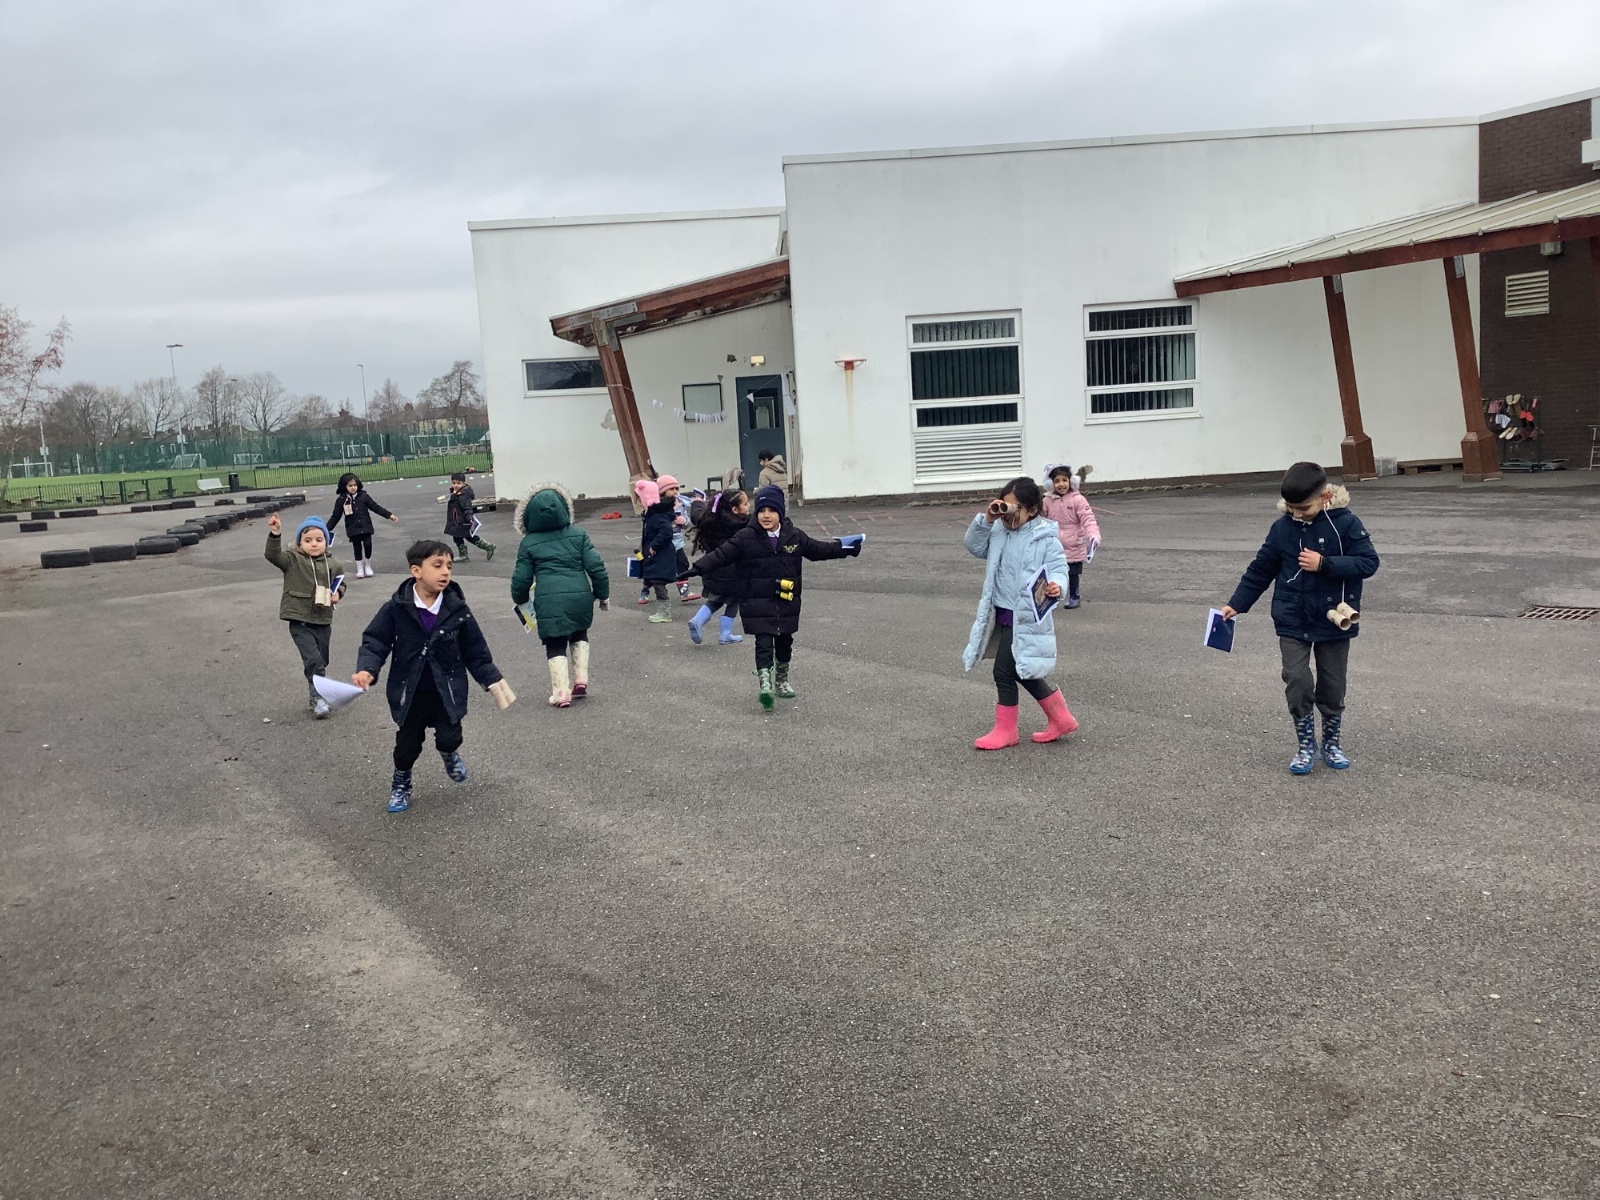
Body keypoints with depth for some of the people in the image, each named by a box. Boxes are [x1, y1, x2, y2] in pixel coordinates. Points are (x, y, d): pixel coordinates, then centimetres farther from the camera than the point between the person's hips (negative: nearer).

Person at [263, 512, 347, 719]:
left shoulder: (332, 564, 4)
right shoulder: (293, 560, -7)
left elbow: (340, 582, 20)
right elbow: (273, 555, -24)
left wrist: (338, 593, -1)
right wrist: (275, 534, -39)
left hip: (323, 621, 4)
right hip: (300, 622, -4)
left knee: (321, 661, 16)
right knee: (313, 660, -16)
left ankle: (316, 694, 33)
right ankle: (319, 698, -7)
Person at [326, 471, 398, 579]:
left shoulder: (363, 496, -2)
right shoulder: (341, 500, -4)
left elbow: (376, 507, 4)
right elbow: (336, 516, 1)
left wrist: (389, 515, 2)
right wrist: (327, 529, -1)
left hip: (366, 527, 1)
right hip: (353, 529, 0)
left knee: (368, 546, 0)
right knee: (357, 548, 6)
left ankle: (368, 567, 20)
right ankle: (360, 569, 18)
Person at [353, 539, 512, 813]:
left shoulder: (457, 609, -9)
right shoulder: (396, 608, -13)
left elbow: (475, 650, 0)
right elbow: (375, 641, -8)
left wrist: (494, 681, 0)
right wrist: (367, 670, -25)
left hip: (447, 690, 0)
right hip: (410, 692, 0)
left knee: (449, 737, -10)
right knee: (408, 742, 11)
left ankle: (449, 754, 28)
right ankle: (400, 783, 39)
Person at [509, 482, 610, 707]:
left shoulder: (529, 543, 4)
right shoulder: (577, 534, 6)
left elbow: (521, 578, 7)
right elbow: (596, 567, 2)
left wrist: (520, 600, 27)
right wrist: (603, 594, 14)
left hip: (548, 601, -2)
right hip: (580, 596, 2)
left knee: (555, 645, 11)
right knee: (579, 635, 27)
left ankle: (561, 692, 1)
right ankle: (580, 680, 15)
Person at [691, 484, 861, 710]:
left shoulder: (794, 536, 2)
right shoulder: (745, 538, -9)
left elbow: (818, 549, 16)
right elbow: (721, 555, -14)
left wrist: (844, 547, 20)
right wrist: (698, 569, -25)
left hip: (787, 603, 4)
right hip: (758, 604, -4)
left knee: (784, 642, 17)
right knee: (764, 643, -12)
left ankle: (782, 681, 36)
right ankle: (764, 685, -19)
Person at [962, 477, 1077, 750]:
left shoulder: (1045, 538, -13)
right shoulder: (999, 530, 6)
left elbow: (1058, 568, -15)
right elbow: (974, 546, 6)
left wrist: (1056, 586, -38)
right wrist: (986, 519, -8)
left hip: (1025, 617, -8)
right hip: (1003, 614, 8)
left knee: (1004, 671, -3)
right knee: (1021, 671, 17)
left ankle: (1005, 729, 14)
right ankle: (1060, 718, 30)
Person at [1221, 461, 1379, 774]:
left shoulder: (1345, 524, -10)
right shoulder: (1282, 528, -3)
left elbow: (1368, 563, -13)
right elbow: (1260, 570, 5)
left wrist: (1325, 564, -23)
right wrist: (1236, 605, 2)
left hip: (1334, 622, -1)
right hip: (1292, 622, 1)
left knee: (1332, 686, 10)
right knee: (1297, 682, -8)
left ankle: (1332, 743, 30)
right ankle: (1305, 745, 10)